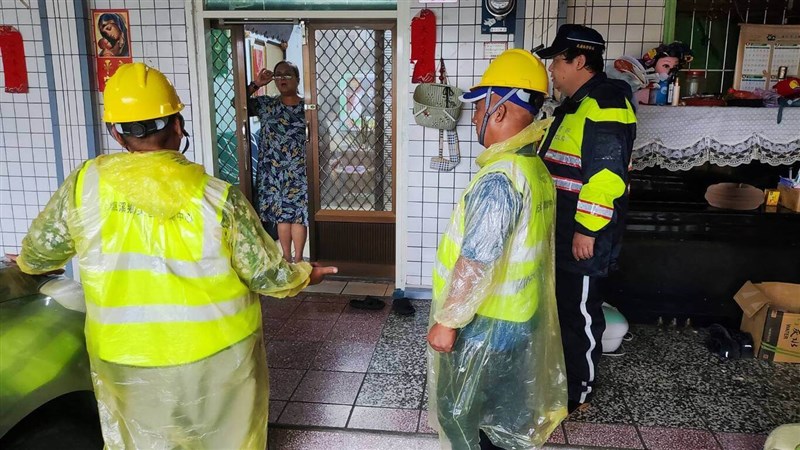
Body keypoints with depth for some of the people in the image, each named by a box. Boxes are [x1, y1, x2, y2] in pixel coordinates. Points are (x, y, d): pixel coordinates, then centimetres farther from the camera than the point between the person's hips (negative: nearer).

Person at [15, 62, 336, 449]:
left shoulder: (84, 184, -11)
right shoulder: (218, 197, -18)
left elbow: (36, 255, 4)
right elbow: (267, 274, -10)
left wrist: (30, 263, 28)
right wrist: (304, 276, 11)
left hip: (125, 359, 2)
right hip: (216, 354, -2)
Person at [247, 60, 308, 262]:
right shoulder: (265, 104, 5)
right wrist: (255, 85, -6)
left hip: (298, 171, -2)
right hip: (273, 171, 2)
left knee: (298, 214, 0)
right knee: (282, 214, 9)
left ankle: (298, 258, 12)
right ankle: (286, 257, 20)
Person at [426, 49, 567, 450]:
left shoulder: (499, 178, -27)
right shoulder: (536, 168, 4)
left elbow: (477, 263, -28)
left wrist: (447, 320, -18)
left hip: (485, 324, -8)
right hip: (517, 316, 9)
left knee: (459, 411, 11)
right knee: (501, 409, 24)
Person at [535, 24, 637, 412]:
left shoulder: (604, 104, -18)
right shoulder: (577, 104, 16)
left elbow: (606, 173, -25)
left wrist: (587, 230, -24)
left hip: (582, 238, -10)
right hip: (560, 234, 10)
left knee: (579, 312, 3)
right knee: (560, 305, 21)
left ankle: (579, 389, 20)